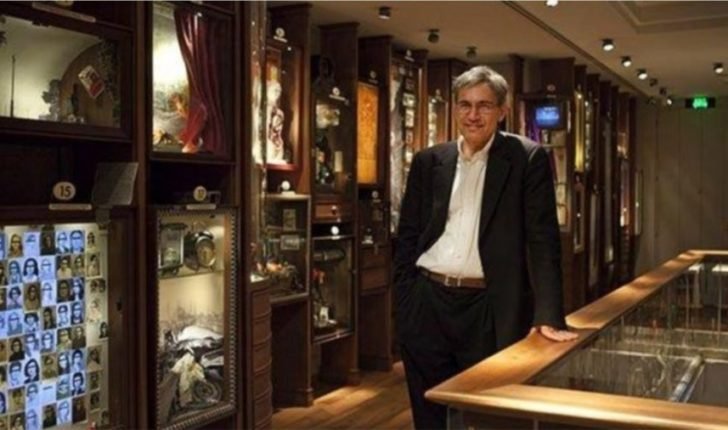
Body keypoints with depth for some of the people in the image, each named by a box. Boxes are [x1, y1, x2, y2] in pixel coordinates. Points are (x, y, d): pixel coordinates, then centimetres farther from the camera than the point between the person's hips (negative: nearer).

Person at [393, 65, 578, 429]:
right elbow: (408, 236, 10)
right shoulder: (428, 161, 8)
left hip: (489, 310, -3)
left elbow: (542, 239, -6)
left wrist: (548, 314, -13)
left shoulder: (528, 158, -1)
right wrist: (403, 304, 4)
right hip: (427, 304, 3)